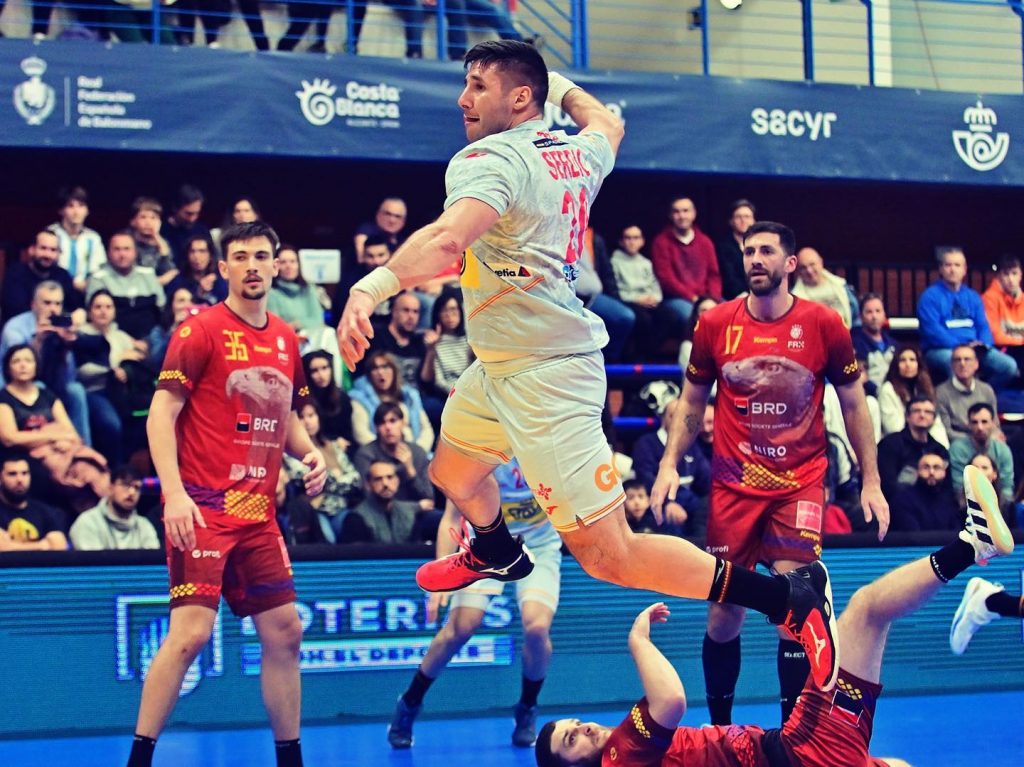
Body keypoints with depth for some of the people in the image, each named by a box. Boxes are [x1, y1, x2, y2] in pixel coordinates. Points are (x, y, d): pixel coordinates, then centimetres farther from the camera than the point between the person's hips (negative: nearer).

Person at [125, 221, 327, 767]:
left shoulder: (286, 341, 14)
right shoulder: (201, 332, -5)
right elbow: (162, 414, -10)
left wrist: (310, 454, 5)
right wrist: (173, 493, -21)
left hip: (259, 511, 7)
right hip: (203, 507, -7)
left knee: (284, 631, 8)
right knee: (190, 632, -15)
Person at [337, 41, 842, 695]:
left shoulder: (489, 160, -19)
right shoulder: (578, 153, 7)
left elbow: (449, 238, -40)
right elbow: (608, 125, 33)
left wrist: (374, 286, -53)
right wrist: (565, 88, 45)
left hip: (543, 375, -10)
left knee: (609, 556, -11)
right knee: (452, 470, 31)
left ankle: (792, 598, -9)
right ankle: (496, 554, 63)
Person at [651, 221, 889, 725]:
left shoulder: (824, 325, -4)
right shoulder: (715, 324, 0)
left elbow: (853, 405, 5)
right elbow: (691, 404, 11)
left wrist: (871, 482, 3)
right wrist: (669, 465, 0)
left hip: (800, 484, -2)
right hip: (732, 487, 2)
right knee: (724, 613, 4)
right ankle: (719, 726, 22)